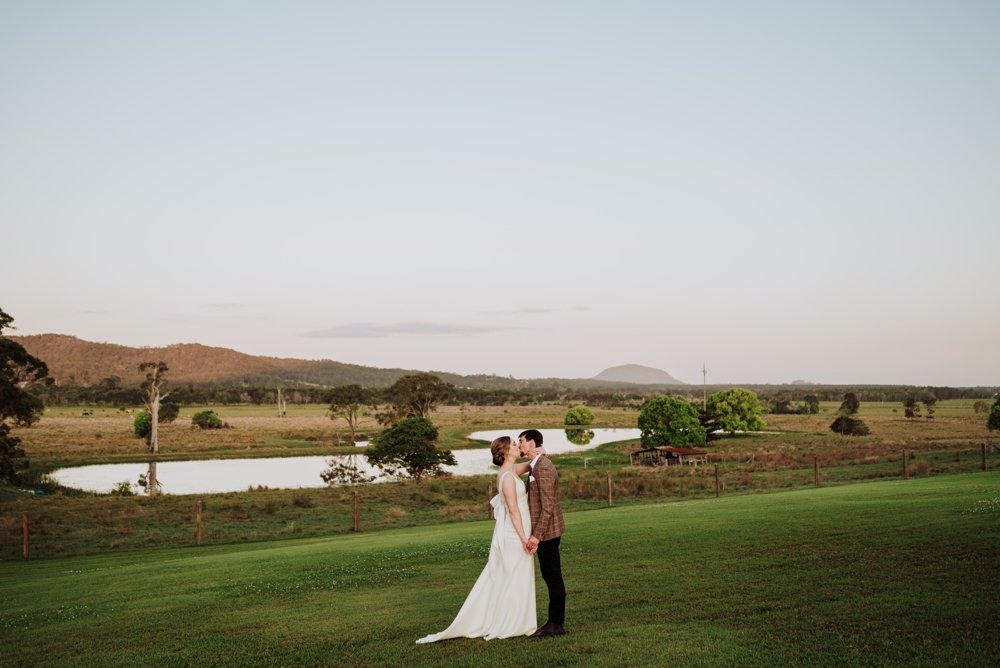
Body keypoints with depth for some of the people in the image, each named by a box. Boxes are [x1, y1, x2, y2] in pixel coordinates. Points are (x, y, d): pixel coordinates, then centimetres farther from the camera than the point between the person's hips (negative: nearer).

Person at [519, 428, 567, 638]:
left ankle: (557, 624, 5)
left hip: (546, 532, -10)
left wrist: (536, 535, -22)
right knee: (550, 577, 14)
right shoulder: (536, 465, 13)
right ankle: (554, 621, 21)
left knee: (553, 577, -2)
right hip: (545, 532, 10)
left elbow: (547, 506, -21)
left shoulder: (543, 468, -18)